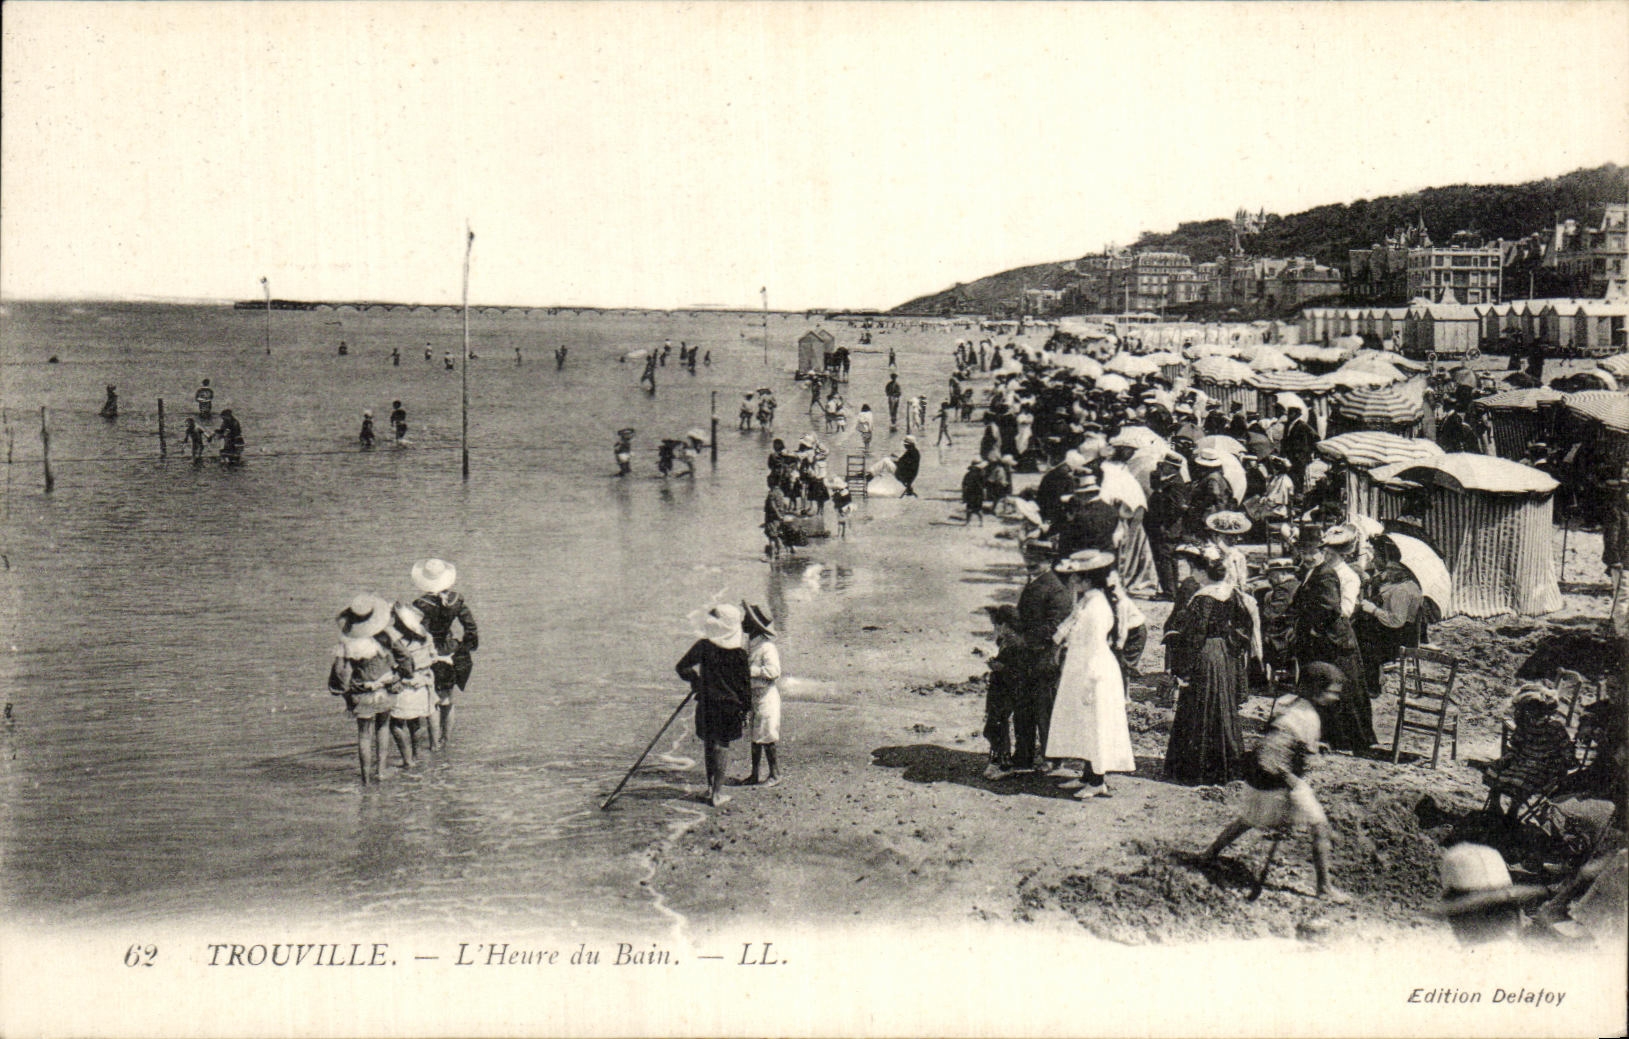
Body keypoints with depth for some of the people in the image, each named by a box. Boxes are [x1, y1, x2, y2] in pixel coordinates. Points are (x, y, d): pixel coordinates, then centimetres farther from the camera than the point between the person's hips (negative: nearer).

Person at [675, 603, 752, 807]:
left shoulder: (703, 646, -8)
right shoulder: (740, 653, -6)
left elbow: (681, 667, -3)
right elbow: (746, 683, -2)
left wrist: (694, 678, 17)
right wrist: (745, 707, 9)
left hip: (706, 704, 1)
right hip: (730, 706, -1)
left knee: (709, 744, 14)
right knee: (722, 746, 4)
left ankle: (711, 788, 22)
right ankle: (717, 792, 4)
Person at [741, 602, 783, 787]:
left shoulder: (767, 647, -17)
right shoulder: (750, 644, 12)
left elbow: (774, 670, -28)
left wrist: (750, 671, -26)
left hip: (766, 697, -9)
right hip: (753, 697, 9)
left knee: (766, 737, -2)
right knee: (754, 735, 12)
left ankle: (775, 774, 9)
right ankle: (754, 775, 18)